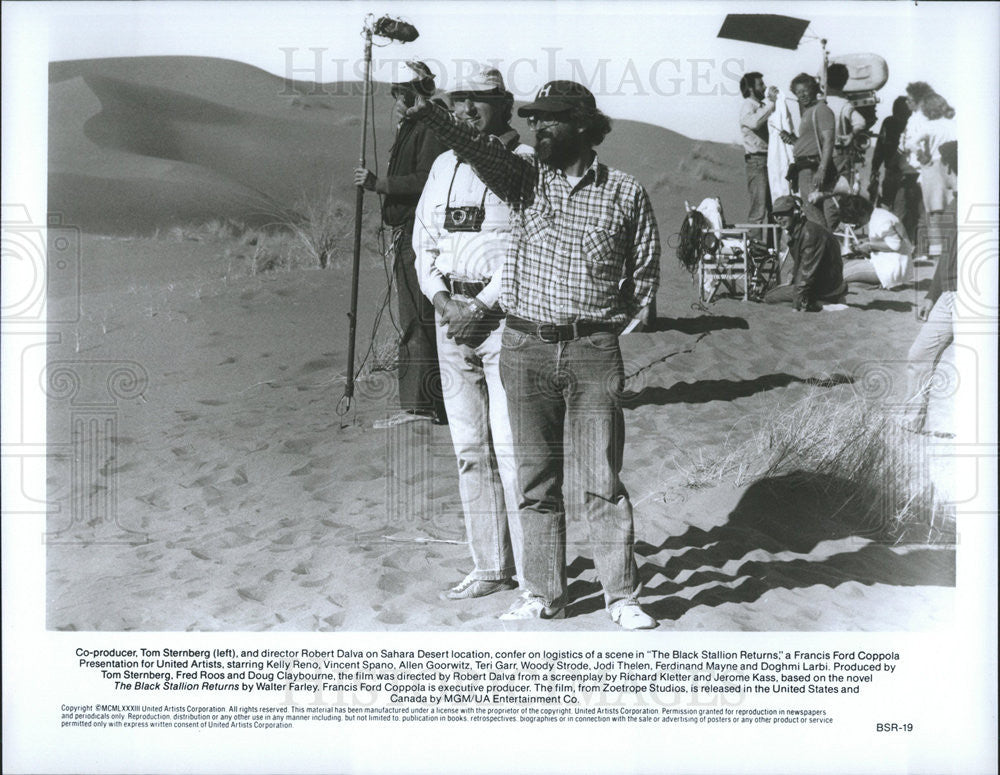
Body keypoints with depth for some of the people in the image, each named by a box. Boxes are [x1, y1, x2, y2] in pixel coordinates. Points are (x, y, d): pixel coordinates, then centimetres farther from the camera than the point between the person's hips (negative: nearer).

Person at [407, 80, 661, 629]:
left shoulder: (625, 193, 3)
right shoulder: (526, 181, 7)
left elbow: (645, 273, 11)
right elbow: (475, 149, -11)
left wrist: (612, 326, 3)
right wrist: (425, 110, -26)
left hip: (593, 351, -2)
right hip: (526, 347, 2)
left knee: (600, 481, -2)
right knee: (536, 480, 8)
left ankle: (623, 597, 10)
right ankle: (543, 595, 19)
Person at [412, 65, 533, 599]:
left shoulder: (527, 164, -5)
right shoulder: (445, 165, 15)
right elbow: (423, 238, 15)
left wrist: (480, 306, -15)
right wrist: (440, 297, -2)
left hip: (506, 315, -7)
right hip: (452, 313, 7)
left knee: (511, 447, -8)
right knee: (469, 448, 10)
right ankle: (490, 568, 20)